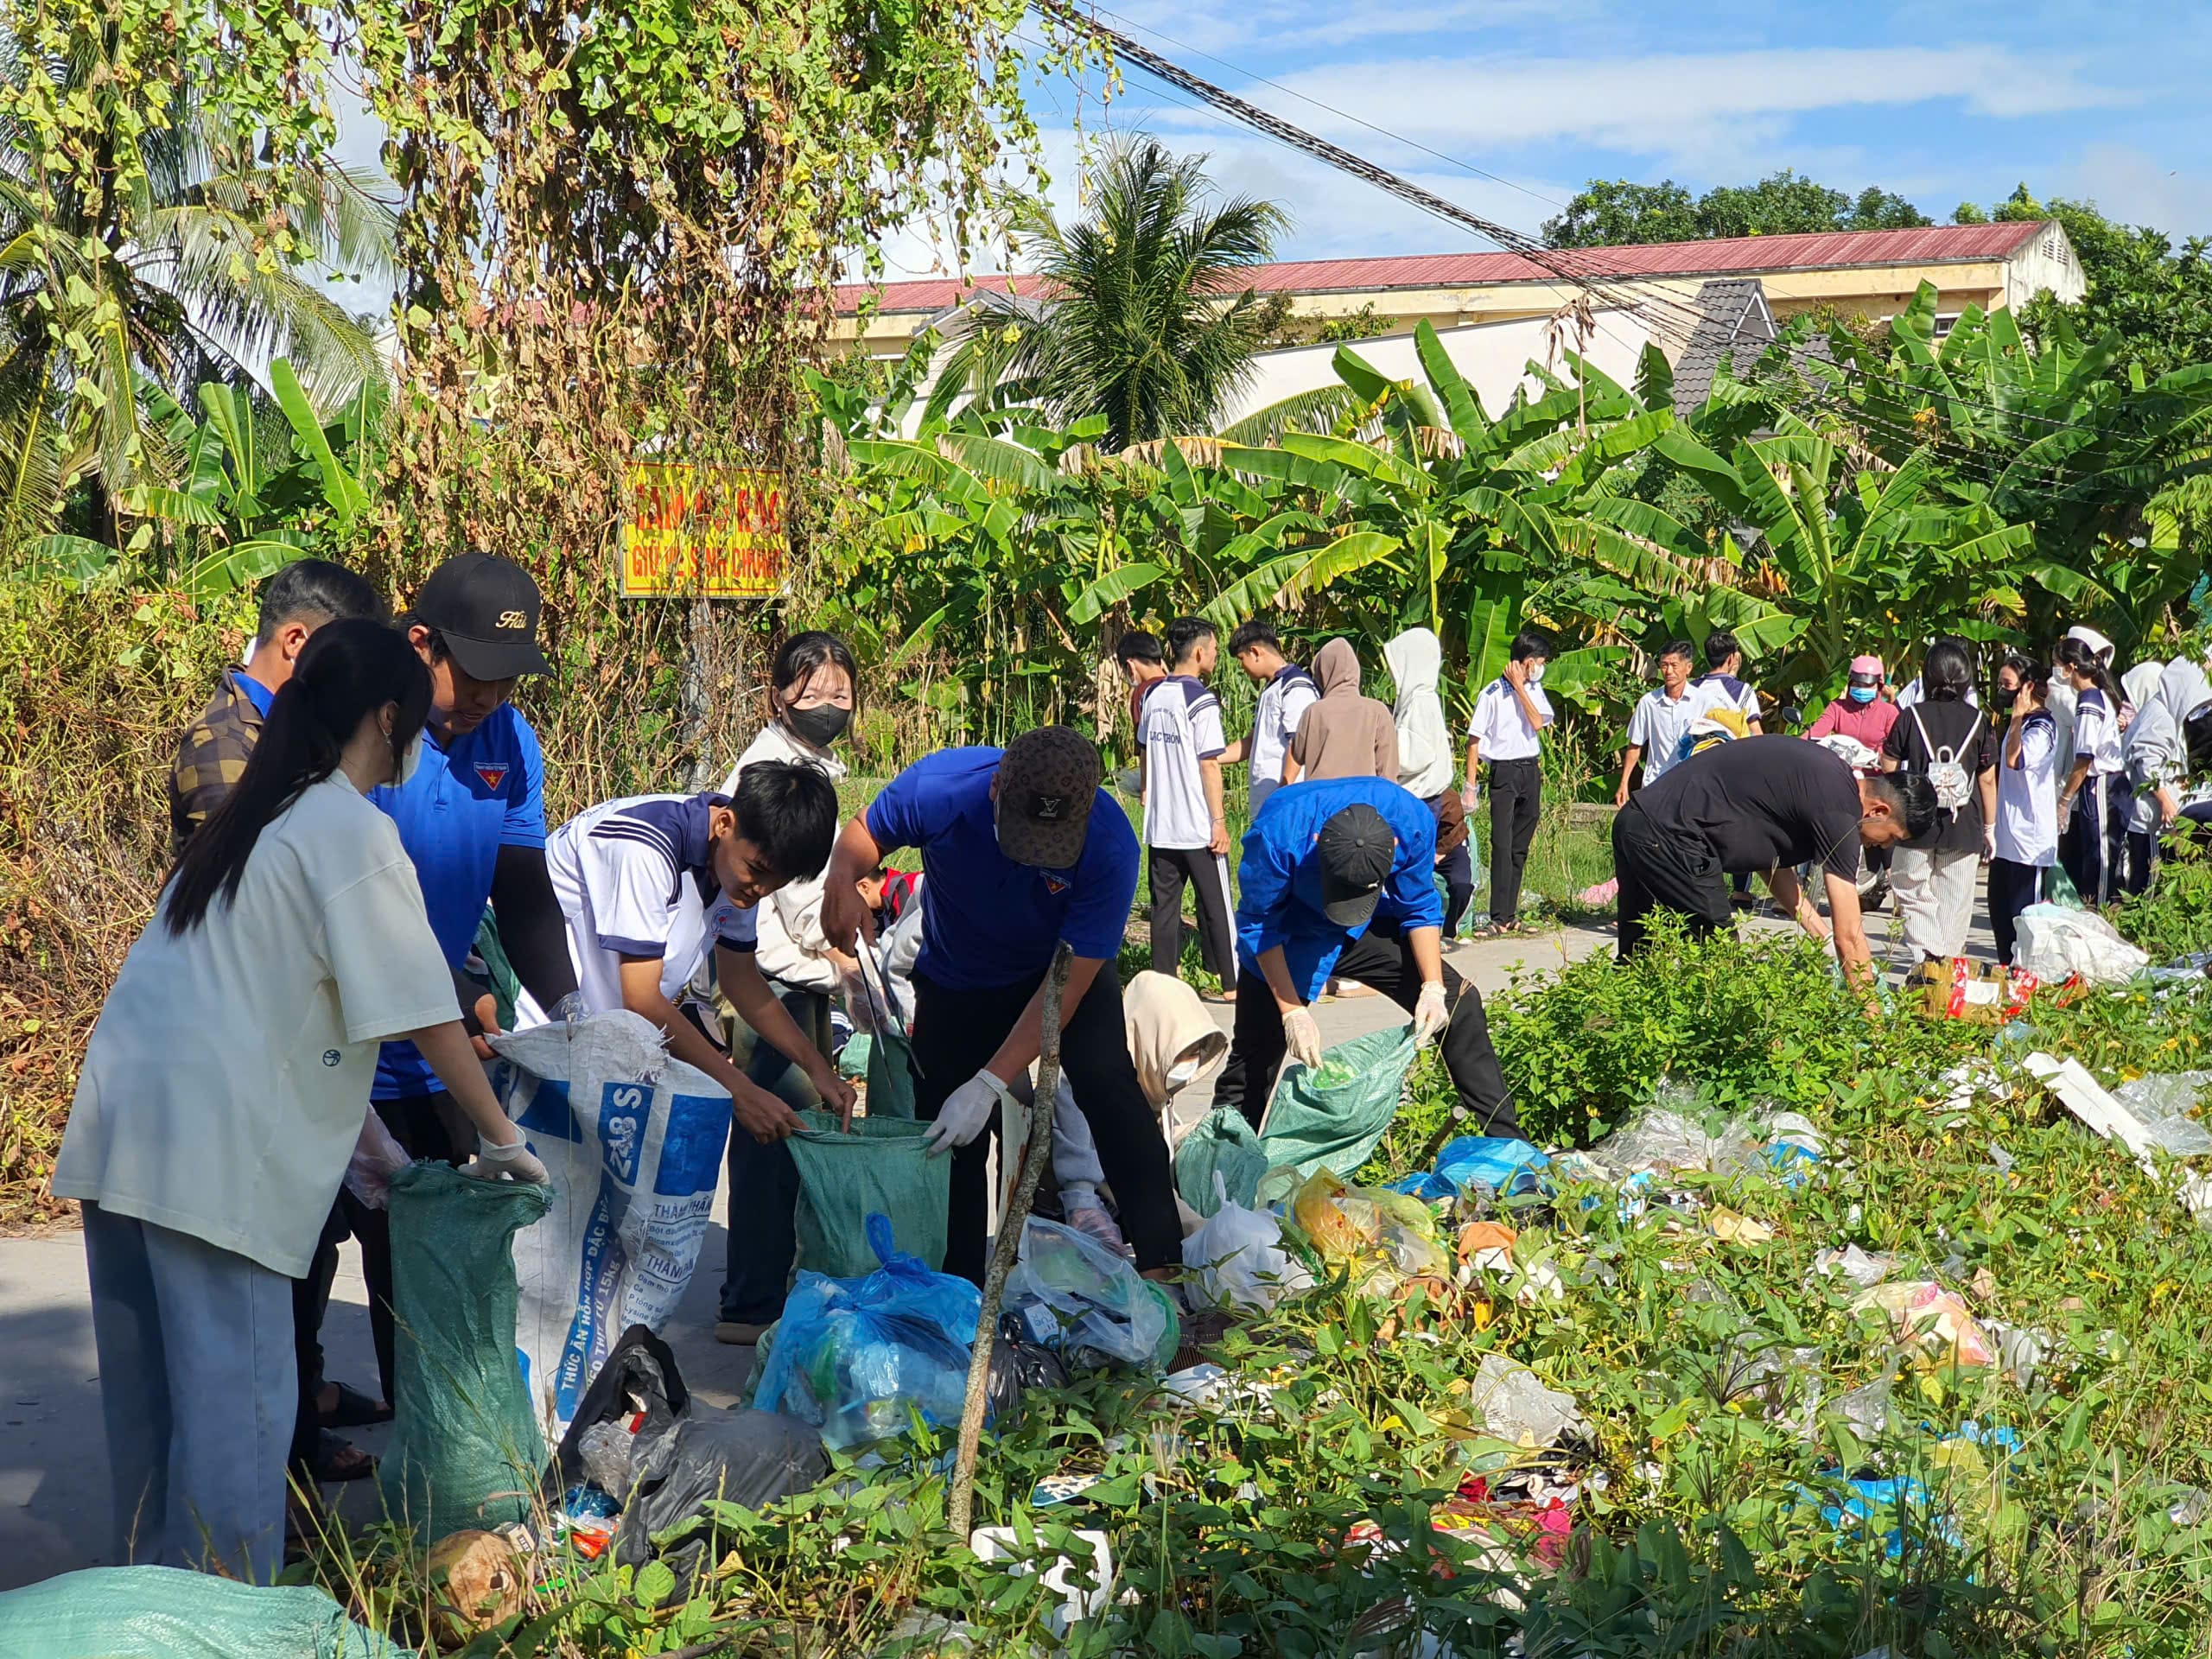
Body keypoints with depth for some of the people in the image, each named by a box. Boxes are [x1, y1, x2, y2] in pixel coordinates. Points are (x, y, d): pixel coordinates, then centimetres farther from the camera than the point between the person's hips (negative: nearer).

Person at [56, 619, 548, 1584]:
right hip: (208, 1144, -9)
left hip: (120, 1127, 9)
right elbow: (426, 1017, -8)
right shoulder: (352, 831, -6)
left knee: (150, 1388, 16)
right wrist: (500, 1139, 4)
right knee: (236, 1396, -3)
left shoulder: (253, 817, 21)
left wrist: (360, 1136, 29)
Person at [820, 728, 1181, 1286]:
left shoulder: (1109, 846, -37)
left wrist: (989, 1085, -34)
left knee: (1106, 1081, -24)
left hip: (1064, 969, -2)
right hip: (956, 982, 2)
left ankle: (1161, 1264, -20)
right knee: (948, 1140, 2)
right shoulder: (938, 786, -33)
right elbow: (867, 832, -9)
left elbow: (1068, 982, -31)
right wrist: (843, 880, -34)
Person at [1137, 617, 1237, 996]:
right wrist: (1219, 821, -11)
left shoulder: (1153, 695, 7)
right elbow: (1209, 766, -14)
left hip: (1160, 824, 6)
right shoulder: (1202, 700, -13)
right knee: (1216, 905, 2)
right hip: (1198, 826, -6)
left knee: (1164, 904, 9)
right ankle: (1232, 983, 6)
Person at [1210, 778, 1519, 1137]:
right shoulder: (1276, 834, -37)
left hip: (1368, 930, 3)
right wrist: (1292, 1012, -23)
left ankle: (1505, 1139, 4)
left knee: (1458, 1003, -6)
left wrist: (1433, 987, -20)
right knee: (1255, 1060, -7)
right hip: (1292, 939, -2)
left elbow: (1420, 909, -10)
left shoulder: (1413, 822, -29)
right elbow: (1259, 924, -21)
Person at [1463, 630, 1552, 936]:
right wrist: (1470, 784, -10)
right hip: (1504, 771, -6)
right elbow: (1474, 739, -7)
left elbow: (1538, 723, -7)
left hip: (1531, 770, 6)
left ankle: (1511, 914, 14)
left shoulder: (1534, 690, 9)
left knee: (1521, 846, 8)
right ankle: (1499, 918, -8)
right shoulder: (1493, 694, -8)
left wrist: (1520, 688, -8)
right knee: (1502, 845, -8)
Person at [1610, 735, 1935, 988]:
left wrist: (1823, 935, 18)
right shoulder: (1839, 811, -12)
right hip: (1673, 836, -10)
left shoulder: (1830, 775, 16)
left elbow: (1772, 862, 23)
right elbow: (1849, 937, -10)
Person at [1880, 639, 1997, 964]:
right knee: (1955, 902, 9)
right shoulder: (1978, 721, -1)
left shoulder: (1910, 717, -4)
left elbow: (1888, 769, -1)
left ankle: (1928, 959, -11)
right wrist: (1989, 827, 11)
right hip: (1964, 828, 1)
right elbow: (1988, 780, 2)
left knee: (1916, 898, 7)